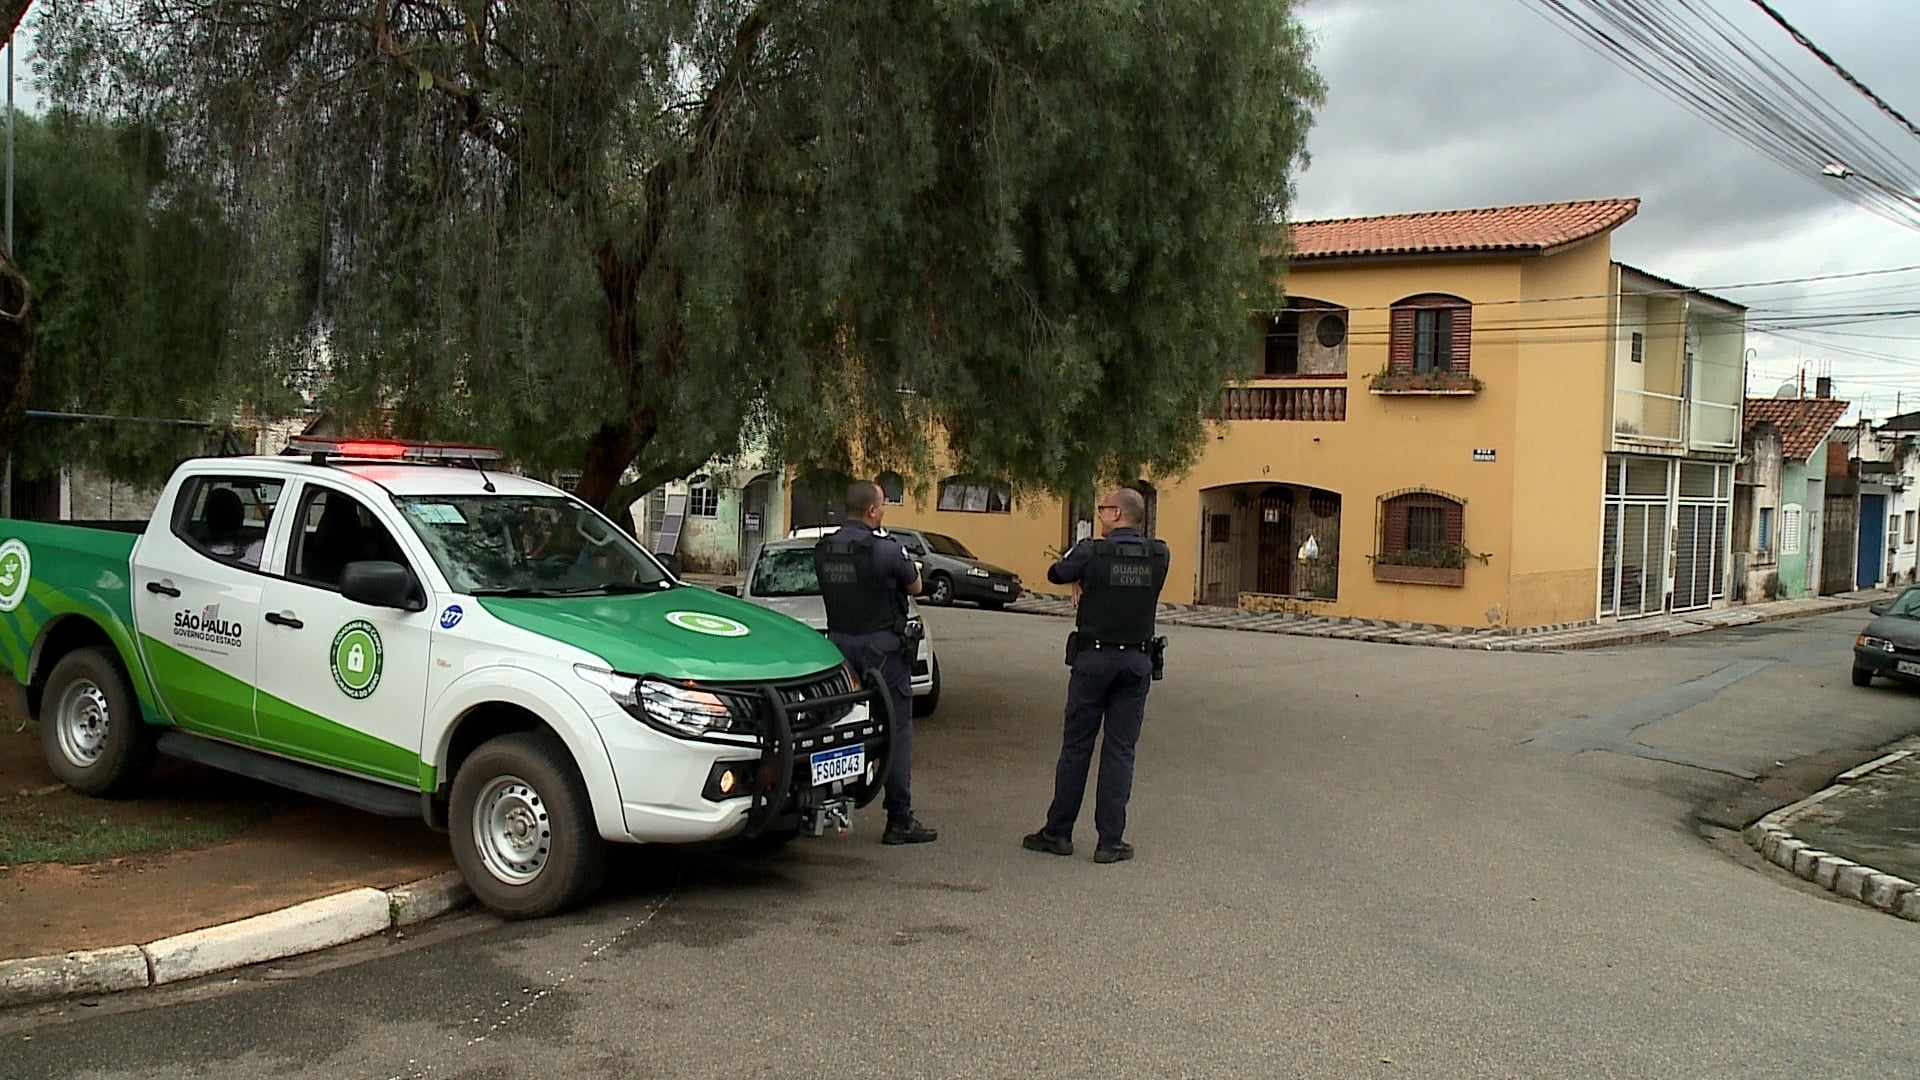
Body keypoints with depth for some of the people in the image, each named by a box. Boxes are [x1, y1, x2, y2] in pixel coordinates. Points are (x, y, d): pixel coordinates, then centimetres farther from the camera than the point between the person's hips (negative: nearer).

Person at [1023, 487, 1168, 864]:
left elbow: (1055, 574, 4)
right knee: (1120, 750, 6)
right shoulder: (1159, 556, 0)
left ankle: (1058, 832, 15)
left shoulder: (1092, 552, -11)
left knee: (1076, 746, 7)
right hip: (1137, 661, 3)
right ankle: (1110, 840, 7)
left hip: (1093, 658, -2)